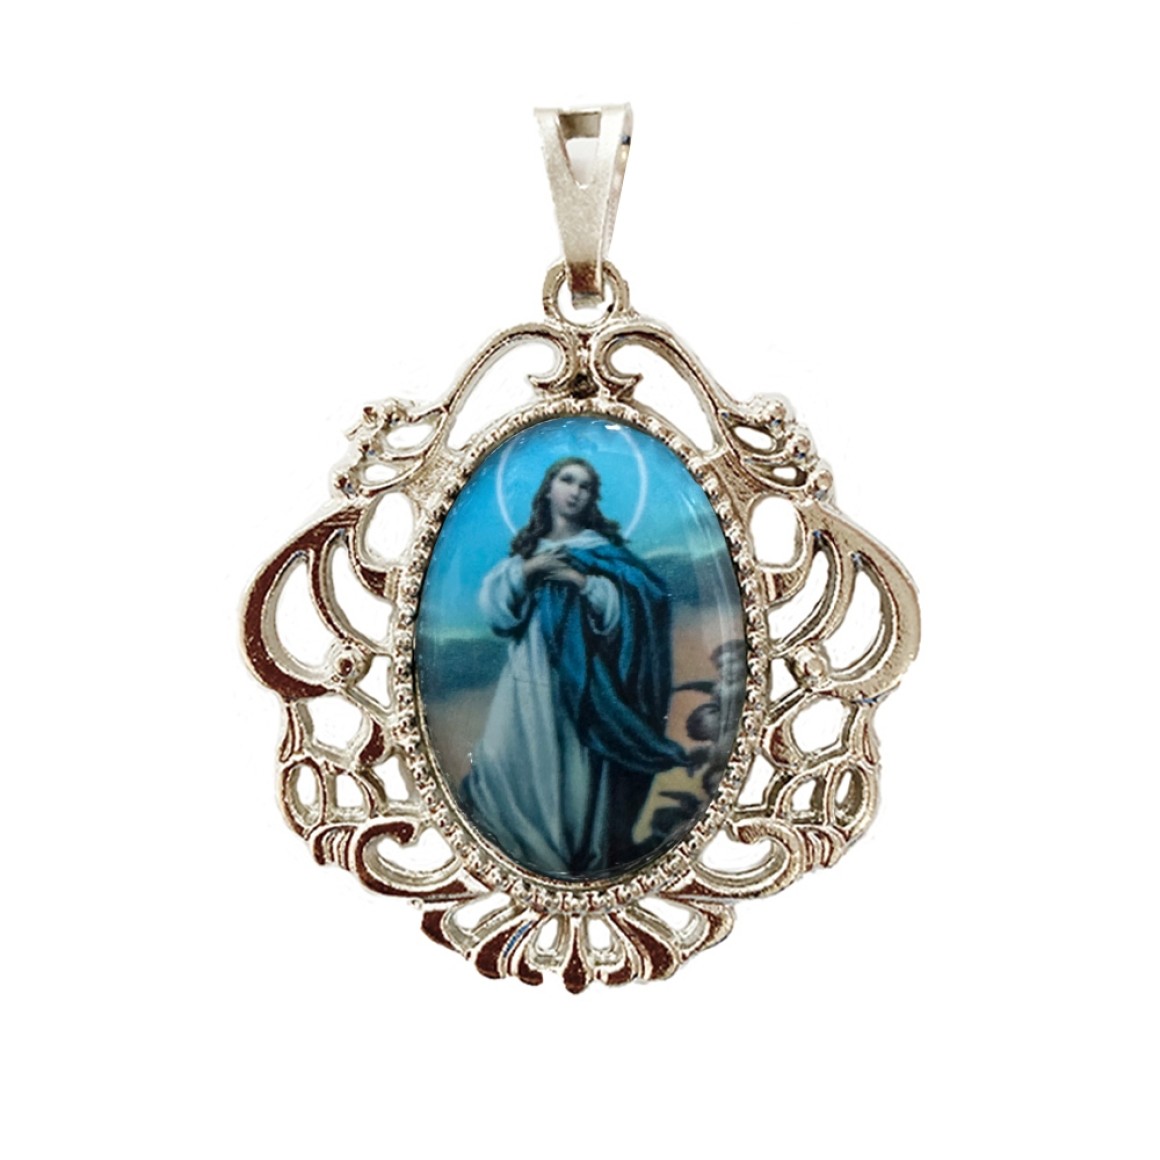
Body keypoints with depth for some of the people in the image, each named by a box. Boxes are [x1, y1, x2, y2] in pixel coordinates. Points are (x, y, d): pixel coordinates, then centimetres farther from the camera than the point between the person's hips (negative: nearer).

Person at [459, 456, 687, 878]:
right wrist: (525, 569, -10)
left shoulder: (602, 548, 4)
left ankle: (582, 856, 9)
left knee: (577, 768, -3)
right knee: (509, 759, -2)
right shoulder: (525, 549, 13)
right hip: (530, 673, 3)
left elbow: (628, 605, -8)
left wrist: (582, 581, -16)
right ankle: (526, 845, 10)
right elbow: (492, 604, 4)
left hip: (581, 677, -3)